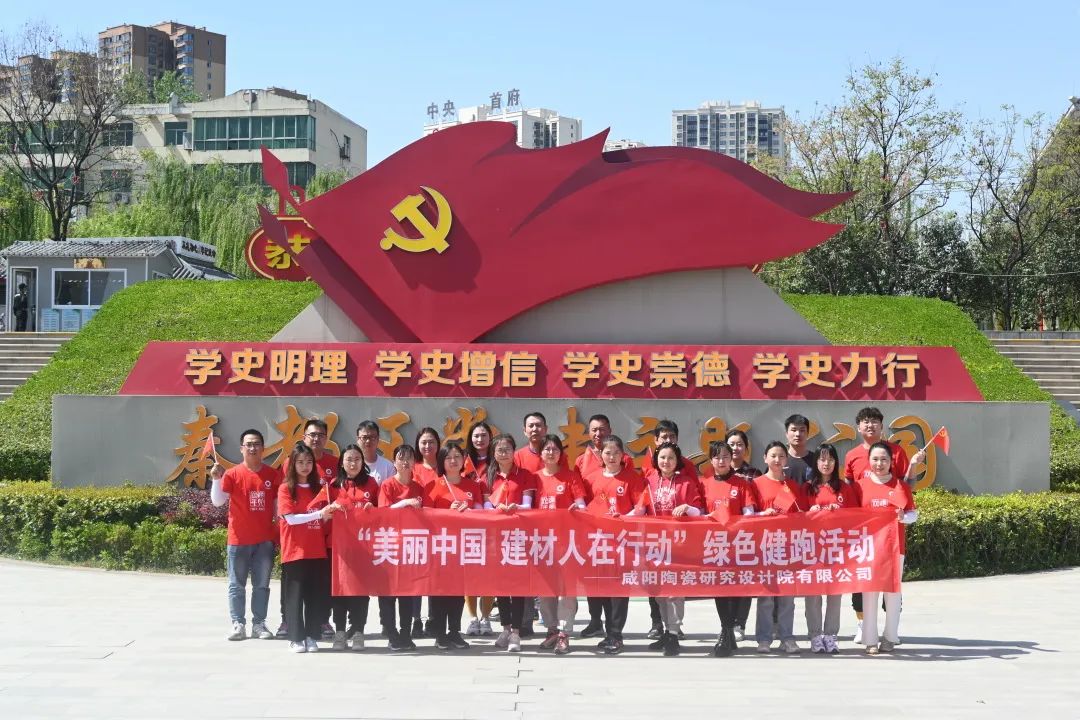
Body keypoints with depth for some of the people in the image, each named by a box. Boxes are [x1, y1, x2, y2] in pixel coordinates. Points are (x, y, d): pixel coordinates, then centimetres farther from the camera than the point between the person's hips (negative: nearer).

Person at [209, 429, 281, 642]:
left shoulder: (273, 474, 2)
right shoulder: (232, 474, -4)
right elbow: (218, 501, -8)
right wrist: (216, 479, -21)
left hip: (265, 539, 2)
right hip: (238, 539, -1)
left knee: (262, 585, 6)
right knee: (237, 585, 3)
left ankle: (259, 624, 13)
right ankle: (238, 624, 9)